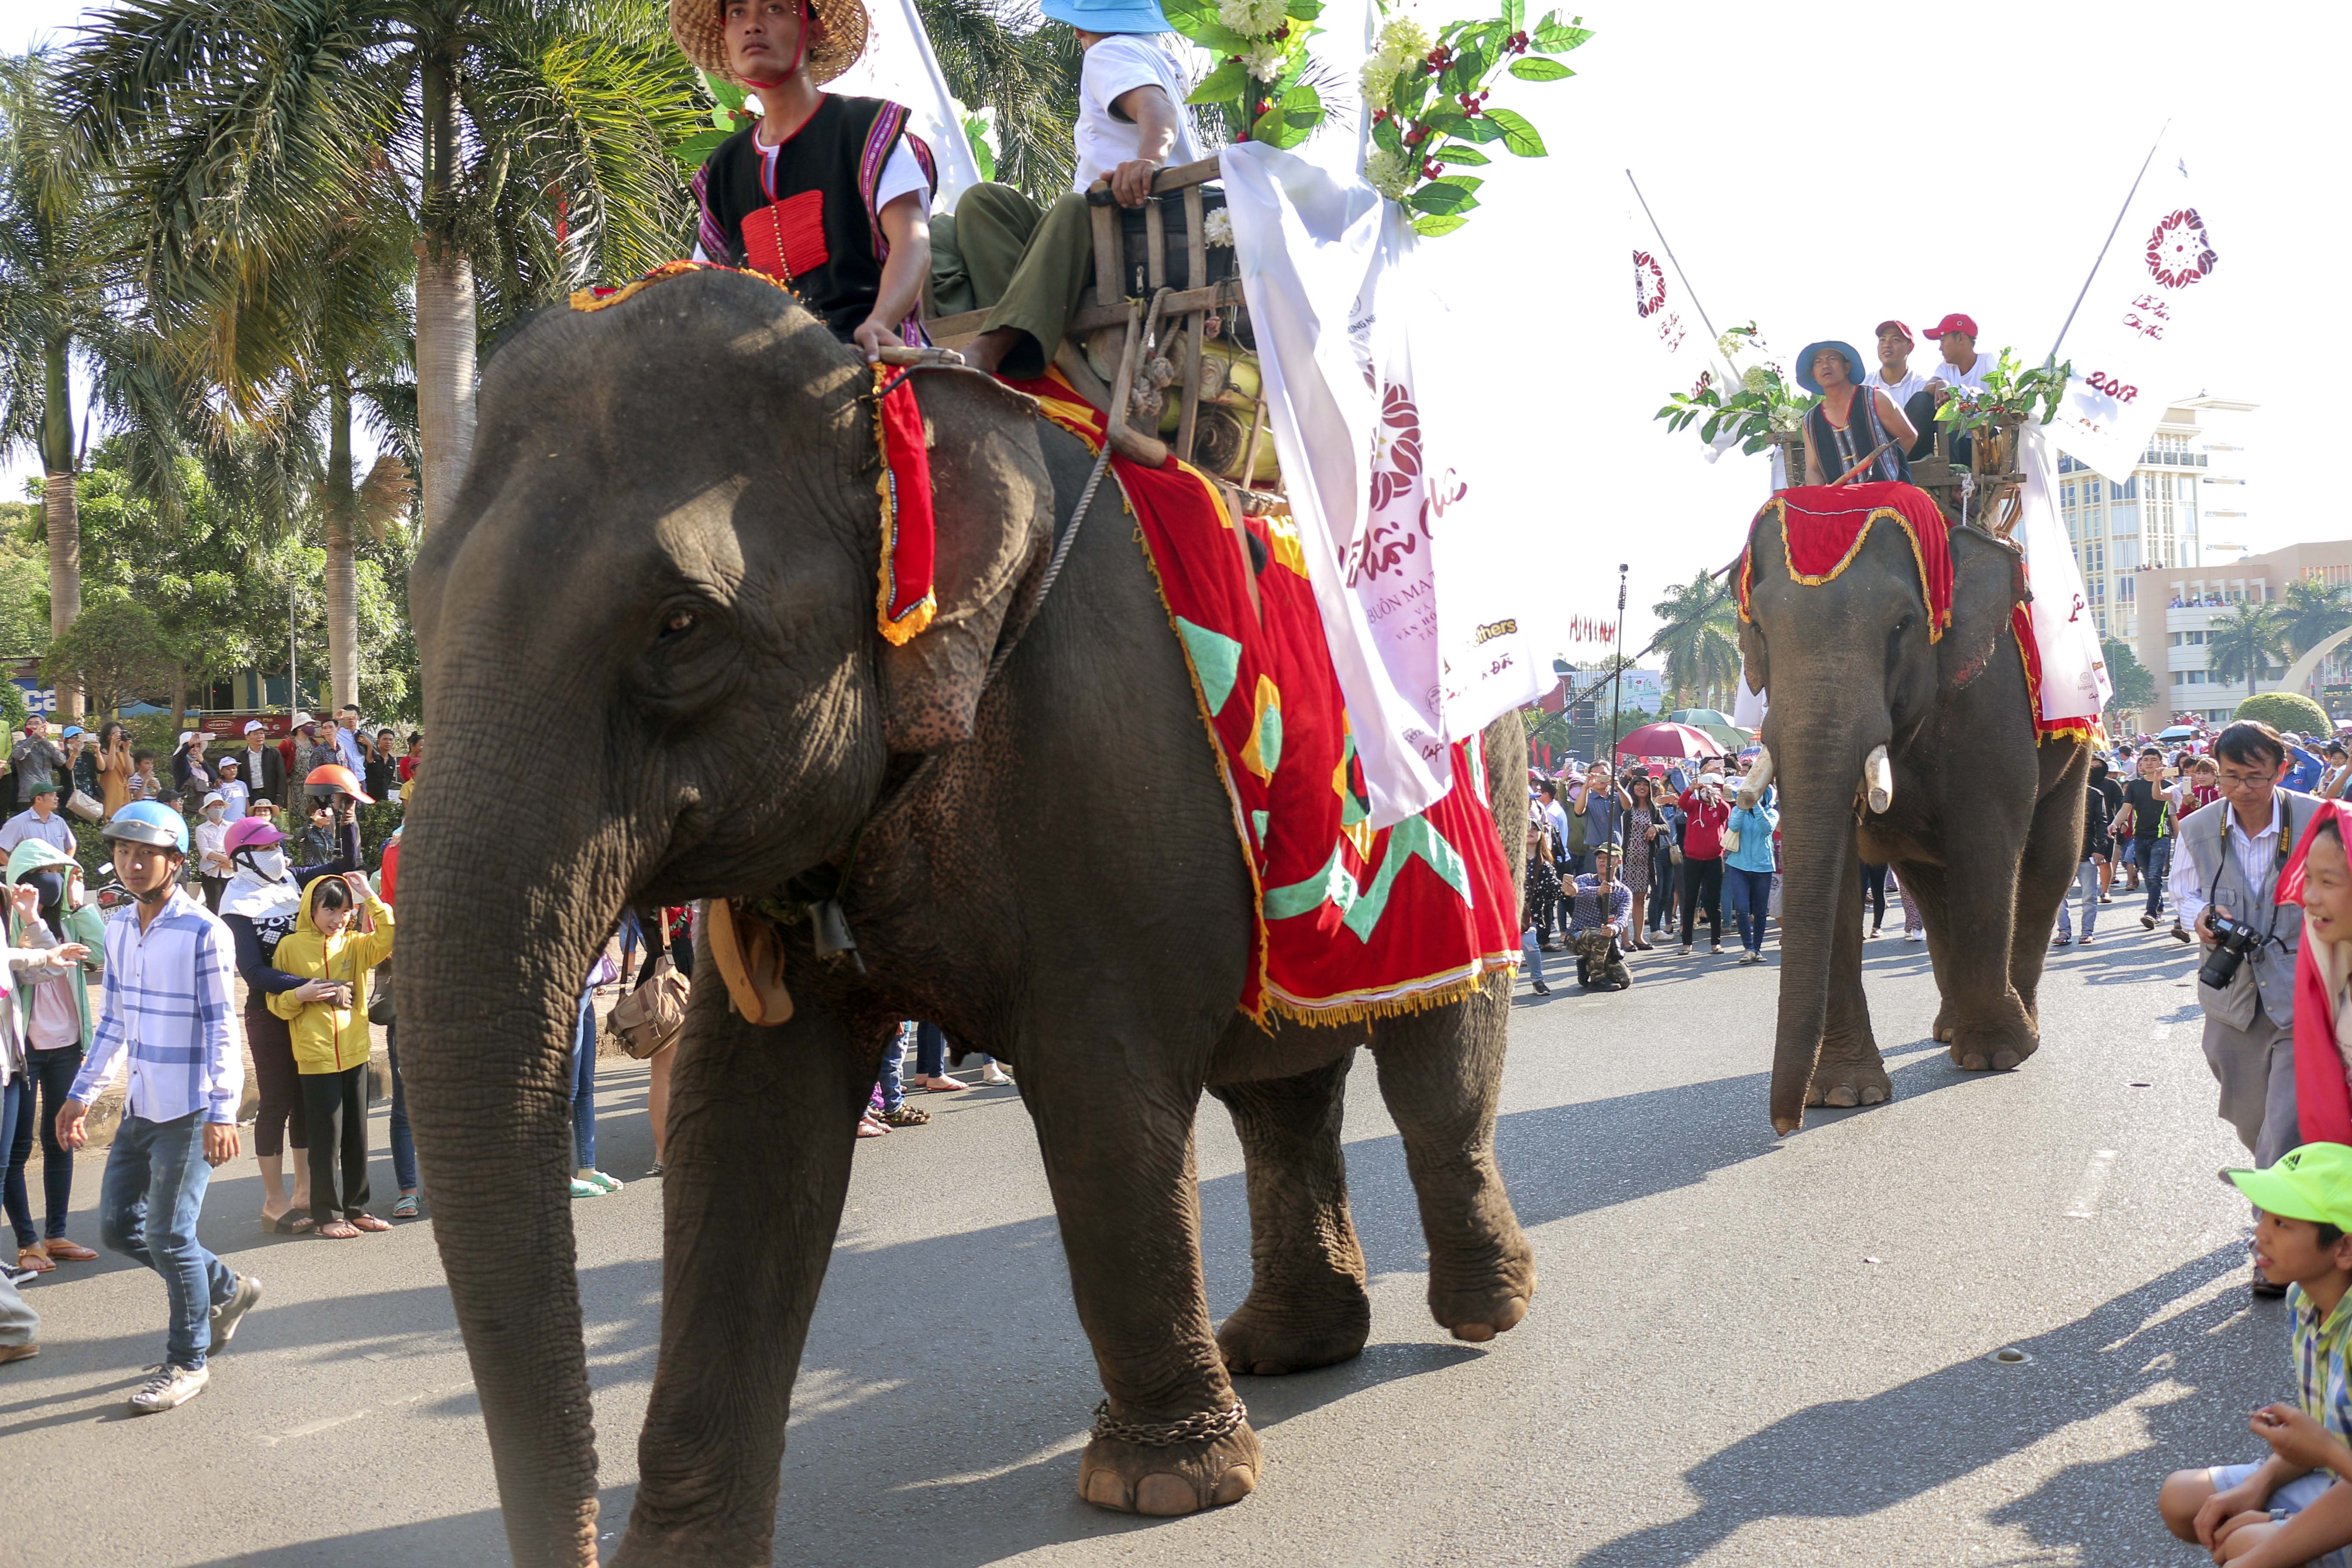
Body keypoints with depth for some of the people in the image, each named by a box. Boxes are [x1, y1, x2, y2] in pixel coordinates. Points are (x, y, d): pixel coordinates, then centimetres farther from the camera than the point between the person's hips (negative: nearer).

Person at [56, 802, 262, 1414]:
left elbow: (220, 1029, -14)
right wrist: (81, 1095, 15)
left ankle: (189, 1361, 15)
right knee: (118, 1226, 12)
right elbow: (112, 1022, 16)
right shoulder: (118, 928, 8)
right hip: (140, 1107, 8)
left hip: (189, 1109, -7)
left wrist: (222, 1112, -19)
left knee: (169, 1235, -2)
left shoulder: (202, 932, -13)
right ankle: (226, 1290, 31)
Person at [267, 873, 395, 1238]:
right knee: (326, 1138, -1)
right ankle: (326, 1214, 8)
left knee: (357, 1135, 9)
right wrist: (301, 995, -16)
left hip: (355, 1053, 3)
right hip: (316, 1057, -3)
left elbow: (388, 940, -11)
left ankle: (356, 1208, 20)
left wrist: (371, 898, -12)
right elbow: (277, 1002, 3)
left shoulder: (355, 944, 8)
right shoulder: (290, 947, 2)